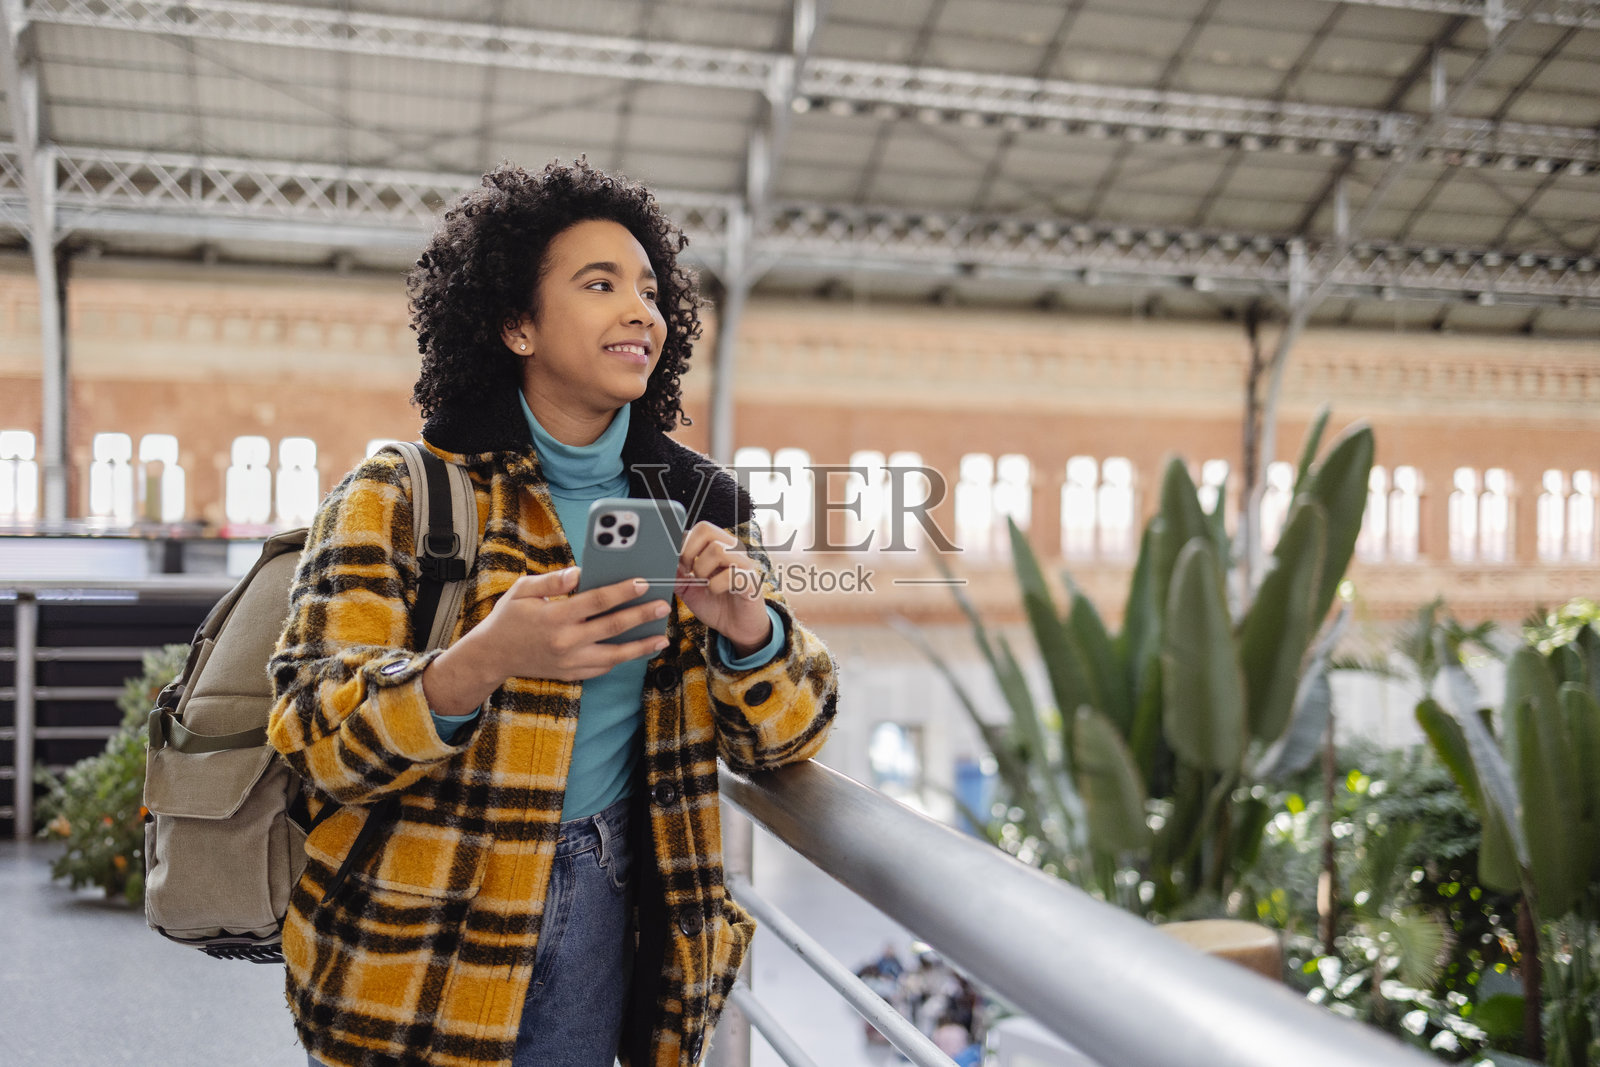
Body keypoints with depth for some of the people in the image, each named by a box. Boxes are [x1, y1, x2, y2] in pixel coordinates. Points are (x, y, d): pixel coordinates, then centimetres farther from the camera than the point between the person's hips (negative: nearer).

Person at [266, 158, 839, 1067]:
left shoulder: (696, 503, 5)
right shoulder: (397, 500, -6)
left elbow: (786, 737, 4)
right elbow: (311, 735, -12)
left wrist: (747, 631, -19)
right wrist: (482, 662, -31)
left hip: (605, 930, 3)